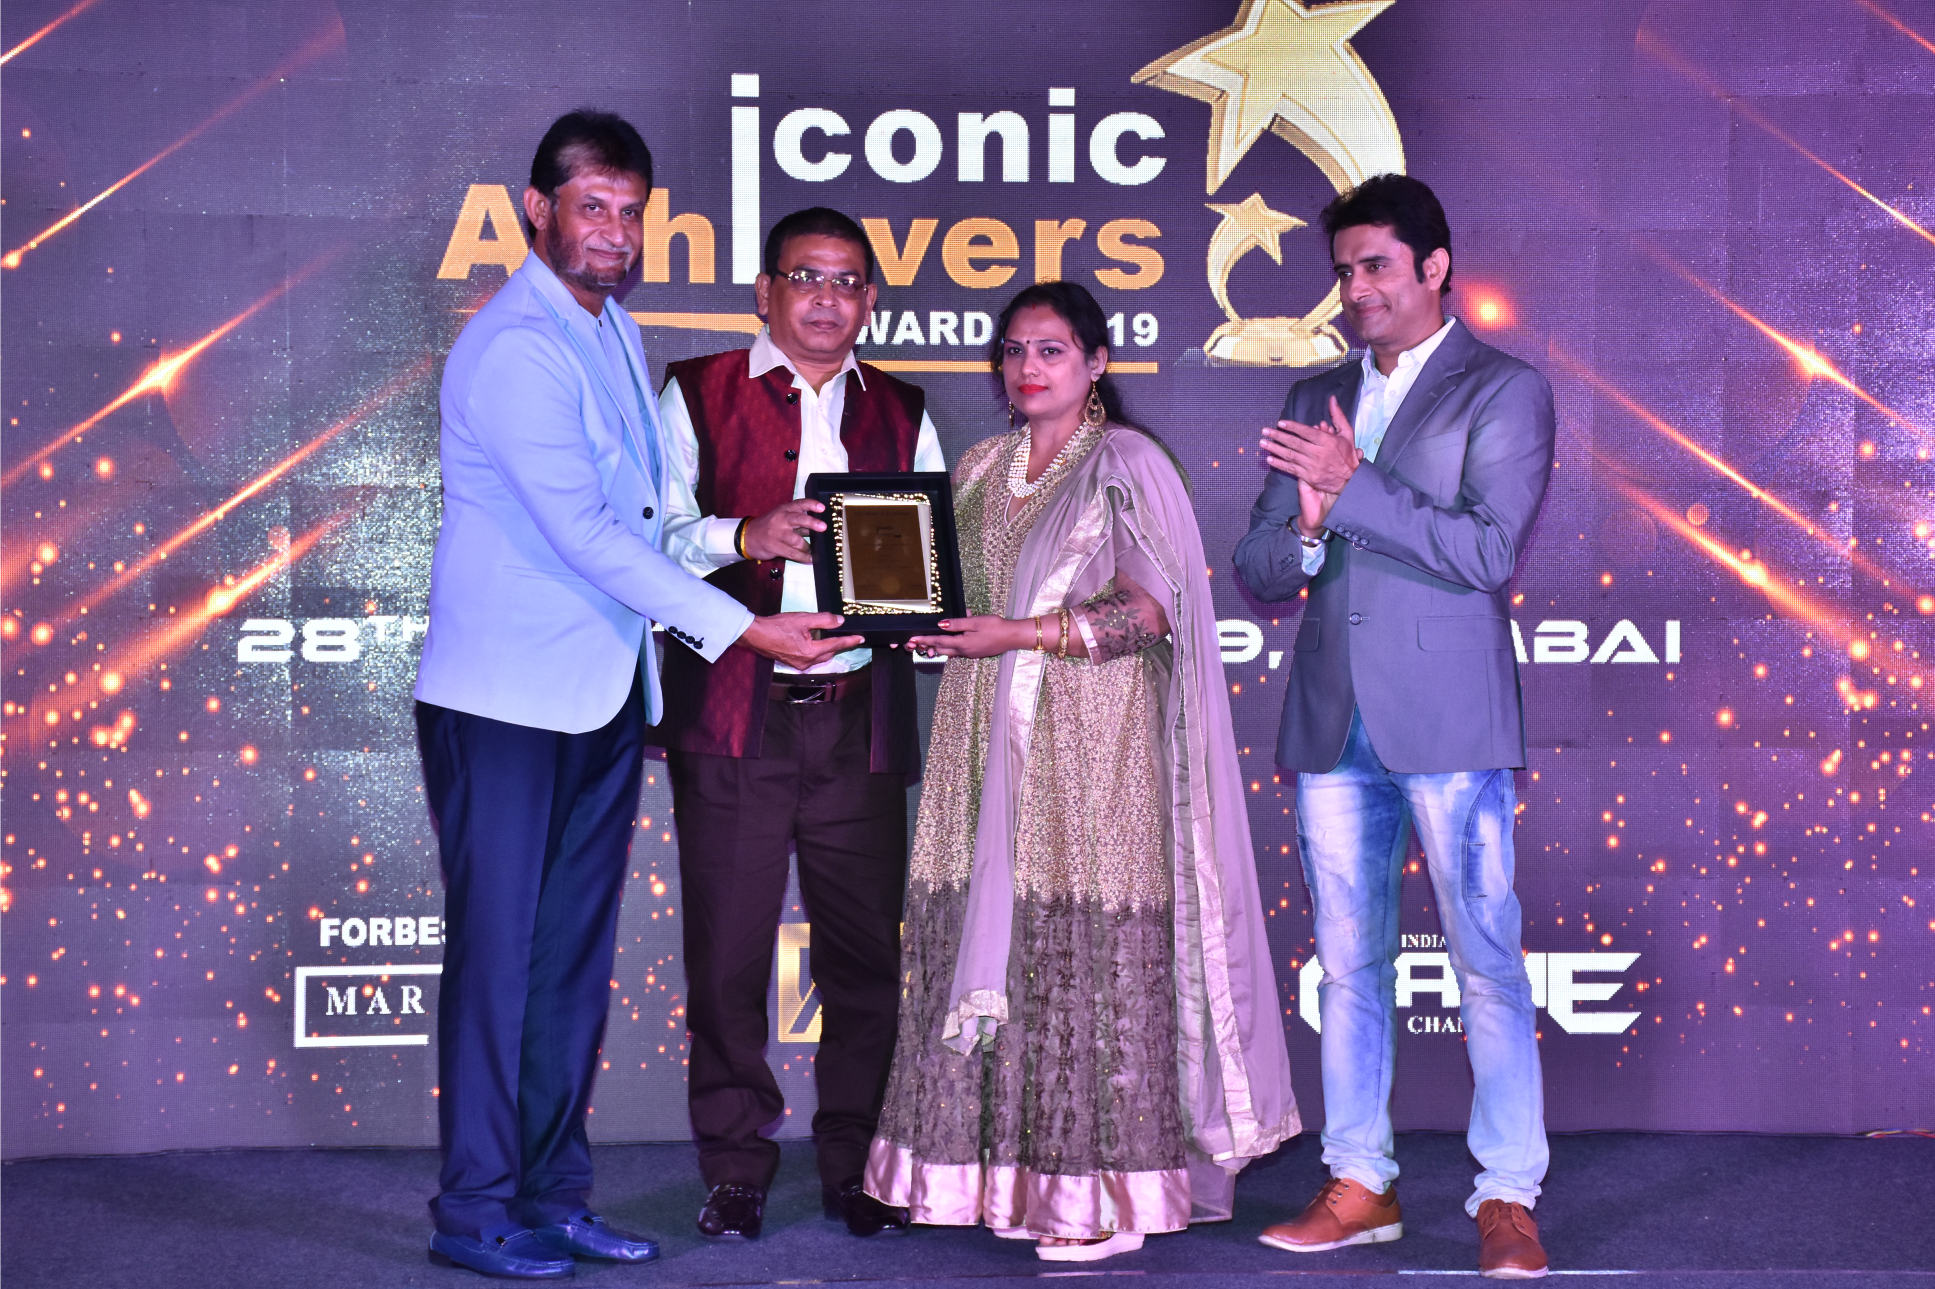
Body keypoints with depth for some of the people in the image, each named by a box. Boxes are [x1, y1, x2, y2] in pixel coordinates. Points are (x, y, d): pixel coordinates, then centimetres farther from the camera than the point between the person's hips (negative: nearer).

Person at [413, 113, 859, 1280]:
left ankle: (554, 1194, 18)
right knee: (499, 953, -1)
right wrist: (745, 629, -19)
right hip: (509, 699, -8)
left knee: (576, 954, 10)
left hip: (606, 693, 8)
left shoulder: (616, 330, 13)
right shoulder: (515, 349, -15)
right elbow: (585, 534, -21)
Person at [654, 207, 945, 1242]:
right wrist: (745, 536, -18)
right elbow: (654, 531, -1)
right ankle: (735, 1172, 13)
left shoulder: (902, 414, 17)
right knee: (727, 952, 1)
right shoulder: (696, 394, 8)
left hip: (861, 717, 3)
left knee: (866, 952, 4)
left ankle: (856, 1167, 17)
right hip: (734, 716, -2)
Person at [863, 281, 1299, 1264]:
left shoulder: (1127, 466, -1)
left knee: (1086, 950, -8)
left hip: (1090, 744, -6)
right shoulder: (978, 471, 18)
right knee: (984, 939, 1)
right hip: (987, 744, 6)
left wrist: (1023, 634, -16)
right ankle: (1005, 1171, 9)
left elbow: (1152, 609, -9)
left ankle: (1102, 1194, -2)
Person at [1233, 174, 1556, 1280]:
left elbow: (1489, 550, -12)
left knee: (1487, 961, -3)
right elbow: (1256, 573, 13)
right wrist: (1304, 528, -9)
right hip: (1333, 719, 5)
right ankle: (1361, 1184, 19)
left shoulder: (1505, 391, 1)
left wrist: (1352, 487, -14)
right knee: (1349, 964, 10)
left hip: (1447, 715, -5)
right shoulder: (1316, 400, 17)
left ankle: (1509, 1199, 5)